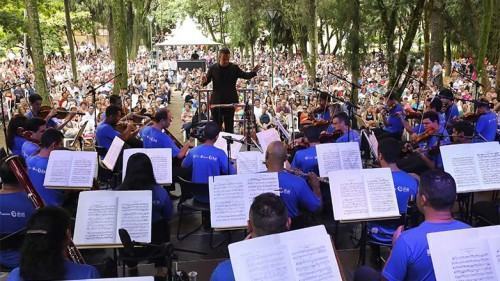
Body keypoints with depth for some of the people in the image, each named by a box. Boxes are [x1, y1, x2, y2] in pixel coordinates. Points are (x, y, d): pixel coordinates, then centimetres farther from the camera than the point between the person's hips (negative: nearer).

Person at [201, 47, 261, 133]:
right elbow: (206, 80, 3)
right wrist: (203, 81, -22)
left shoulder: (234, 68, -1)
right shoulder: (213, 68, -1)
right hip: (216, 101, 0)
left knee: (229, 126, 8)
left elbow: (245, 75, -3)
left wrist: (253, 72, -23)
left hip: (230, 101, 0)